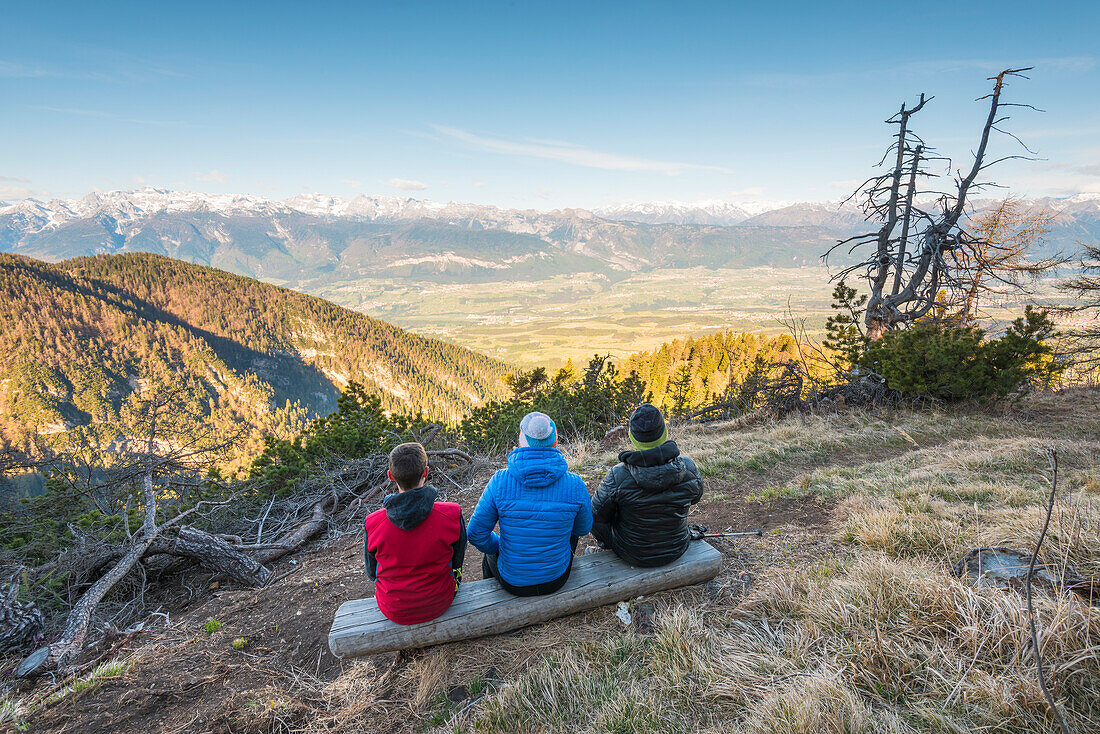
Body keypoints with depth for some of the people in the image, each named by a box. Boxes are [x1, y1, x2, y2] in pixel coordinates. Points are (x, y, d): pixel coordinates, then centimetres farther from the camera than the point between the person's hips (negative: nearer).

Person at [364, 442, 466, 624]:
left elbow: (372, 572, -4)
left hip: (393, 610, 1)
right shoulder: (452, 514, -26)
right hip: (439, 603, 0)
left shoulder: (373, 523, -23)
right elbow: (457, 560, -6)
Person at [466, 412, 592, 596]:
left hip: (512, 582, 0)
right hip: (556, 579, 1)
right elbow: (584, 529, -1)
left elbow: (475, 533, -12)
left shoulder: (500, 481, -23)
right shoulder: (575, 485, -19)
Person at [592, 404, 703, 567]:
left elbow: (596, 515, -14)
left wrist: (606, 541, 6)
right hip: (677, 549, 3)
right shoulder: (688, 467, -21)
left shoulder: (618, 476, -29)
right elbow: (696, 496, 2)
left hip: (633, 554, -3)